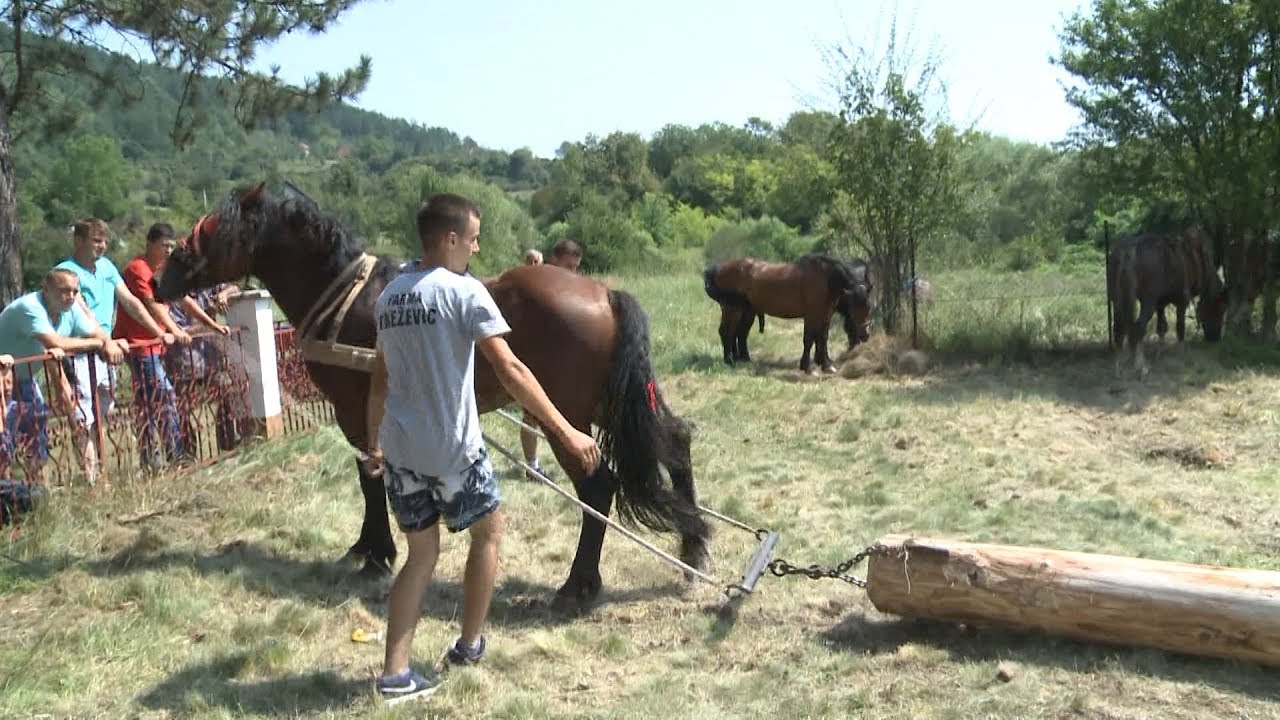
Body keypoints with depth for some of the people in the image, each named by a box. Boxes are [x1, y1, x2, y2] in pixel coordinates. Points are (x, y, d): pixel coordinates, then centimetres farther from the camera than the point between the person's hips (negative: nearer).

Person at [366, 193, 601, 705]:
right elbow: (510, 371, -20)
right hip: (453, 449, -6)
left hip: (401, 450, 6)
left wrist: (374, 442, 27)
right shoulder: (465, 291, -13)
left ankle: (394, 673, 14)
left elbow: (379, 380, 16)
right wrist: (567, 432, -20)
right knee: (488, 533, 18)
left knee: (421, 554, 17)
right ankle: (468, 646, 28)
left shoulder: (390, 295, 9)